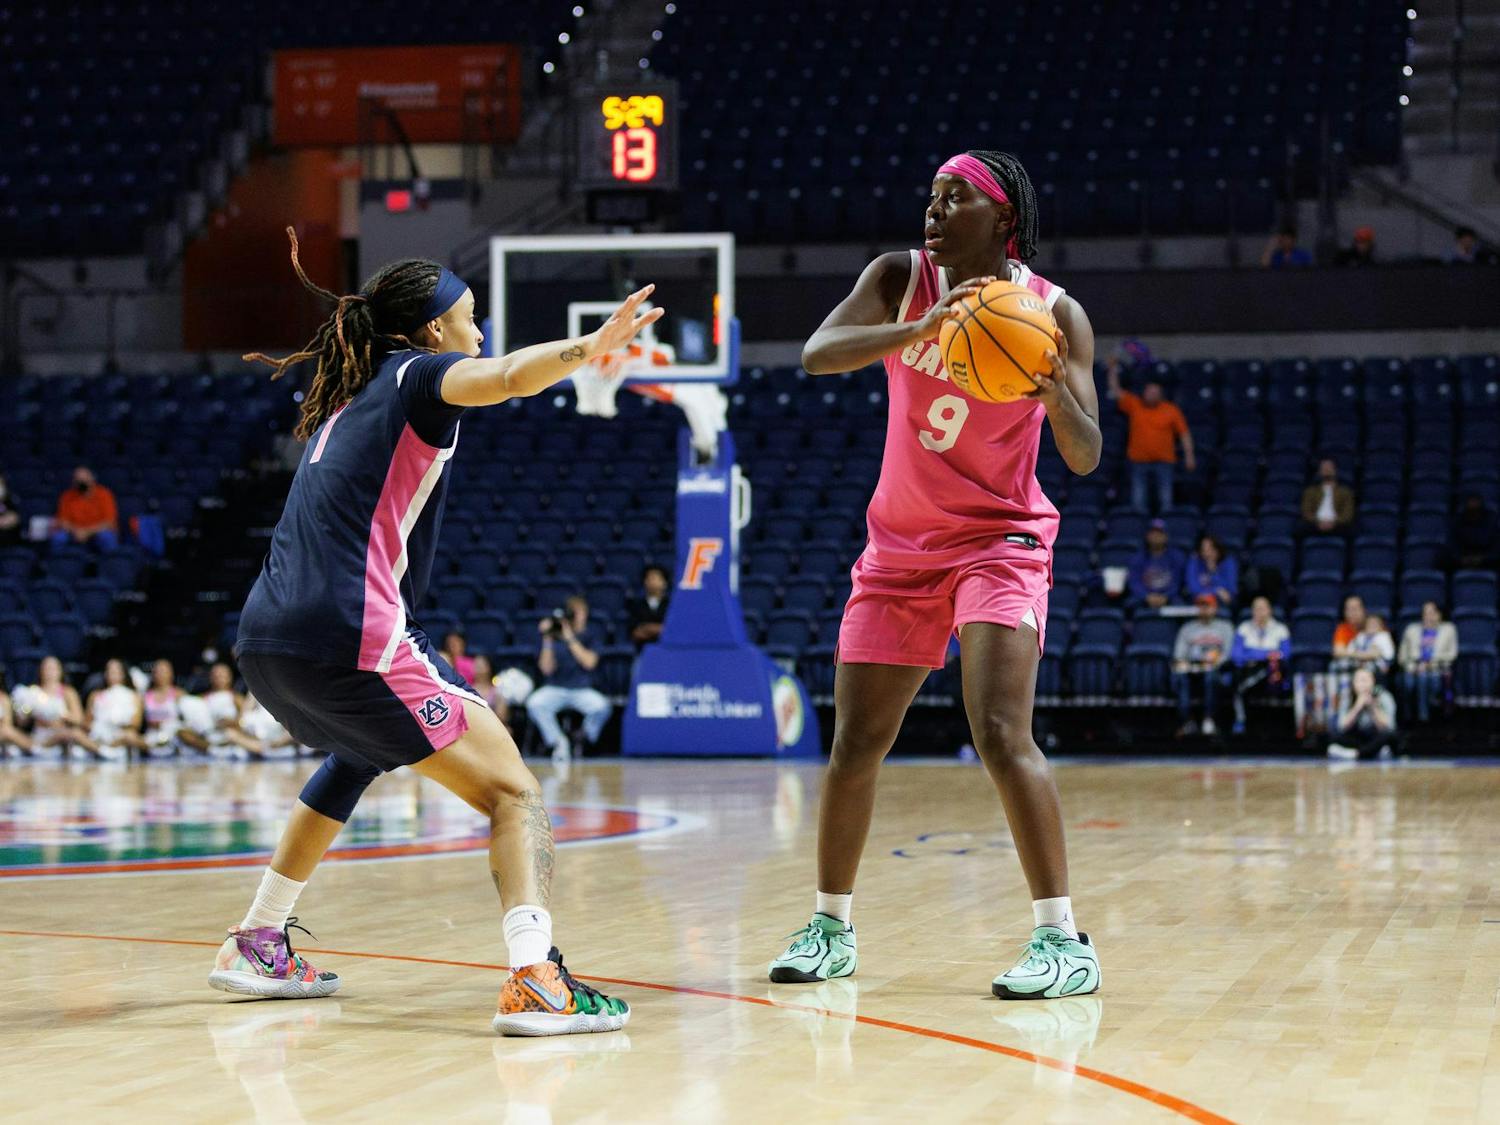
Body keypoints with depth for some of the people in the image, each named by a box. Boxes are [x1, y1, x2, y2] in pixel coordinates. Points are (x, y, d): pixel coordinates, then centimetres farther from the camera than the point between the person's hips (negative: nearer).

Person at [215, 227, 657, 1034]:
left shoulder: (344, 400, 24)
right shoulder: (415, 374, 2)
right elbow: (507, 377, -22)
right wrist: (588, 348, -35)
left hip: (266, 641, 9)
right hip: (350, 640, -9)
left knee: (358, 754, 38)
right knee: (513, 792, -6)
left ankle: (256, 944, 38)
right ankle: (534, 981, -27)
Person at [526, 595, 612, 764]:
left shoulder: (589, 637, 5)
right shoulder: (554, 637, 3)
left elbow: (589, 662, -13)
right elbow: (547, 669, -6)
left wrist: (570, 639, -16)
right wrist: (547, 641, -15)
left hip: (582, 690, 0)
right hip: (555, 689, 0)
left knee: (601, 707, -32)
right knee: (534, 704, -31)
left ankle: (585, 743, -3)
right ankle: (558, 742, -11)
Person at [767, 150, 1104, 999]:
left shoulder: (1054, 314, -10)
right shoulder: (900, 281, -3)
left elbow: (1086, 458, -13)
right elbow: (818, 354, -21)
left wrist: (1055, 390, -34)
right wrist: (922, 329, -36)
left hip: (999, 541, -4)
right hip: (902, 545, 4)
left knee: (1002, 732, -22)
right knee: (856, 743, 8)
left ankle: (1065, 940, -18)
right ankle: (831, 927, 25)